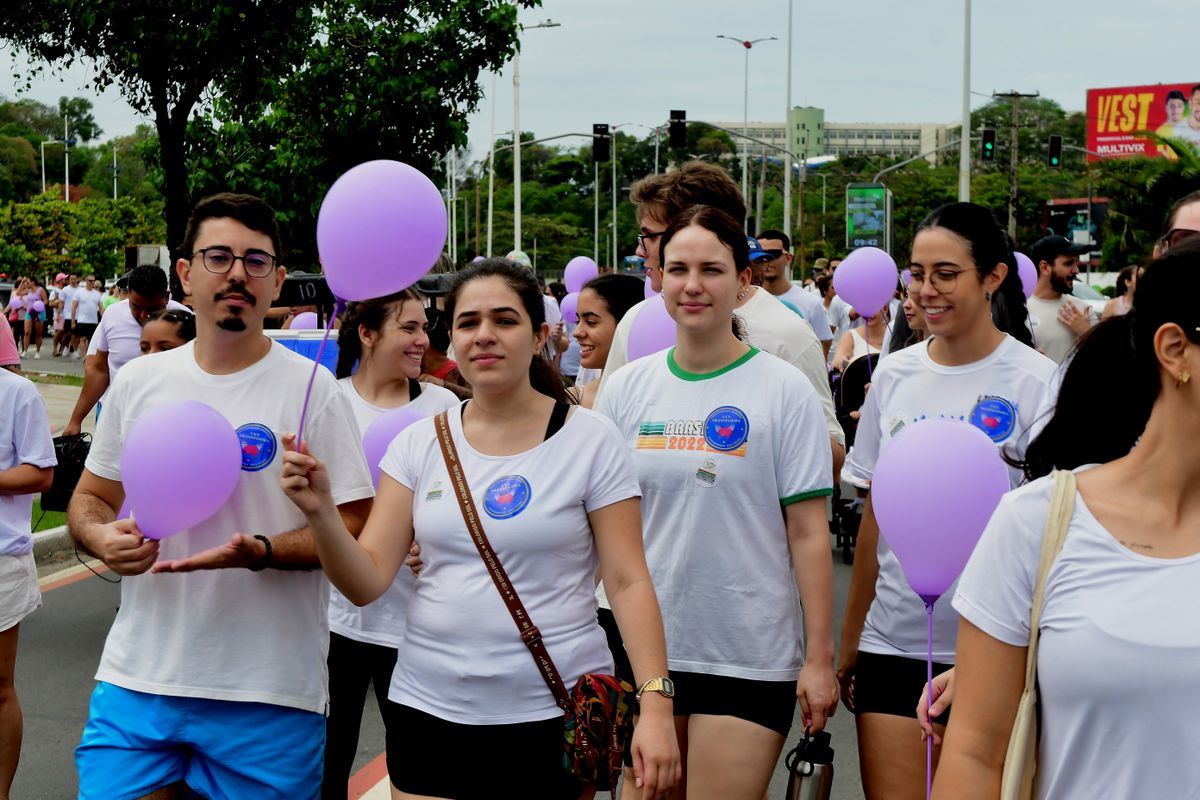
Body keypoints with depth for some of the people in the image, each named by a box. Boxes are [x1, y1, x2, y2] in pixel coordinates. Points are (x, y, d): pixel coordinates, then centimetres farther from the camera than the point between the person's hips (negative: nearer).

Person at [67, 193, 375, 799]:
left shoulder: (312, 389, -4)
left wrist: (260, 552, -22)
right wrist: (100, 536, -5)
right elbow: (91, 497, 18)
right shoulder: (139, 381, 8)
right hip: (137, 681, 3)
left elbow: (354, 527, -6)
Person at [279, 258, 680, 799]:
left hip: (557, 714, -2)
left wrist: (655, 705, -15)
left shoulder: (590, 440, -4)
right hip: (431, 709, 3)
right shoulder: (418, 443, 3)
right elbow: (365, 583, -1)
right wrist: (320, 513, -19)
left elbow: (628, 581, -6)